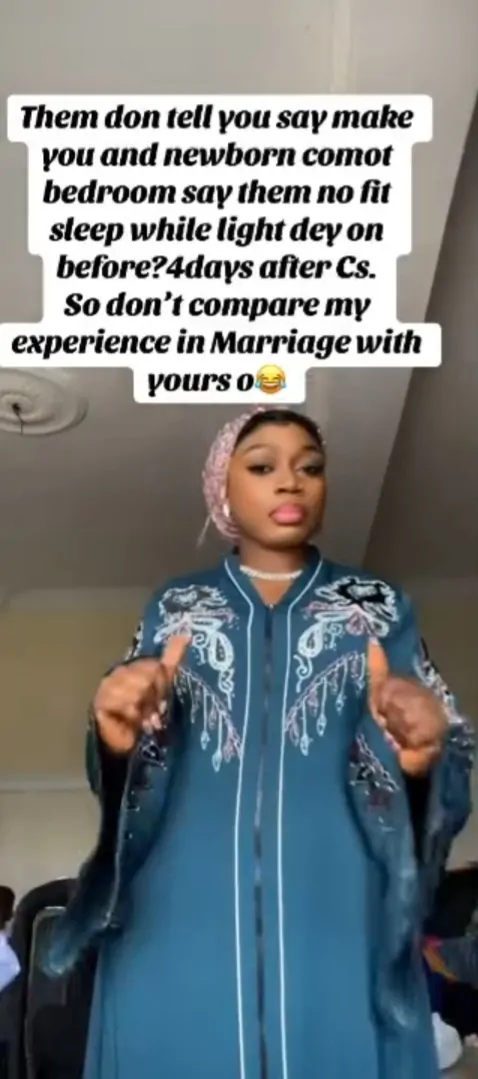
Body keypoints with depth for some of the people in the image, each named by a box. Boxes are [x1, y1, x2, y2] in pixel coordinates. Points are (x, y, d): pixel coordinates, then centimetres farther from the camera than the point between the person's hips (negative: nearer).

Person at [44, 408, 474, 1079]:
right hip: (180, 934, 1)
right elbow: (131, 781, 7)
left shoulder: (381, 608, 9)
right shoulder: (174, 609, 11)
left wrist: (421, 755, -21)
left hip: (341, 932, 0)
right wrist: (121, 741, -17)